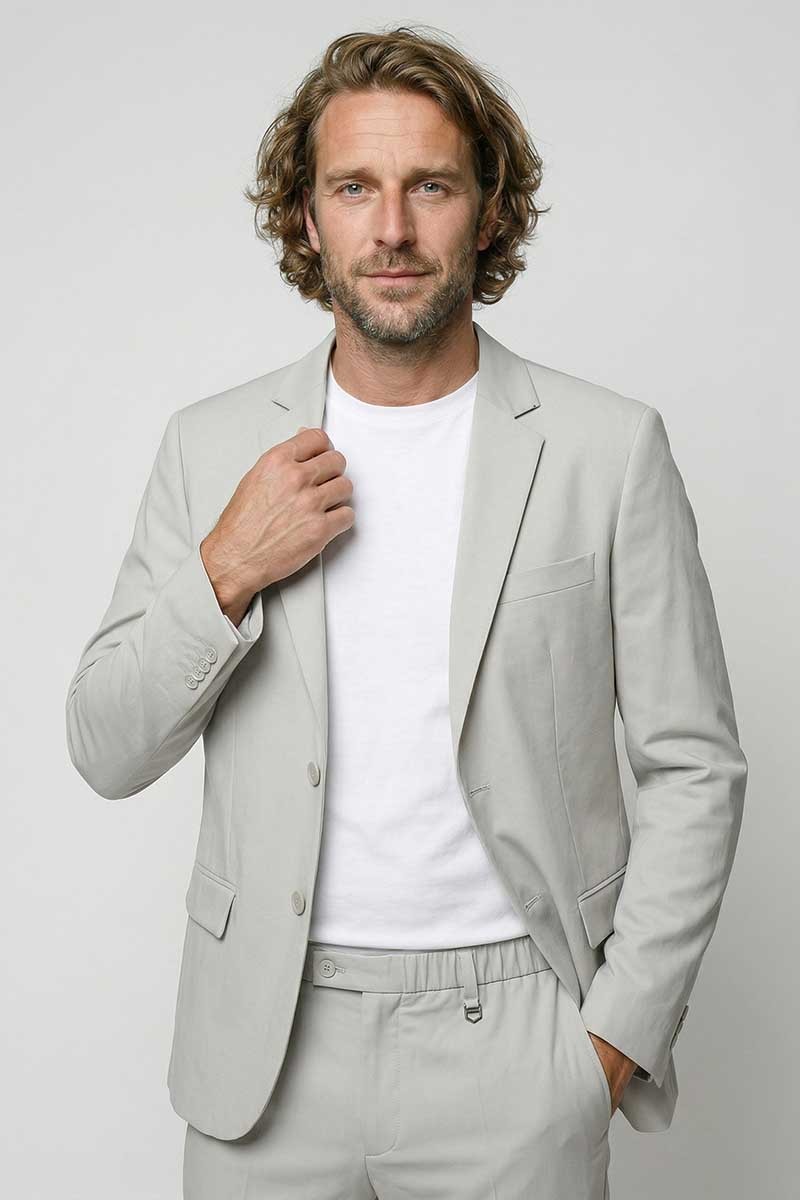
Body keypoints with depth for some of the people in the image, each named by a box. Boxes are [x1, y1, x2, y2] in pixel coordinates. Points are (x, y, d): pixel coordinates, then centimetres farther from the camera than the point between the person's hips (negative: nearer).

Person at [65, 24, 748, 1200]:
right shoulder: (213, 444, 0)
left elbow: (695, 766, -2)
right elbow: (105, 751, 1)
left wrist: (620, 1030, -6)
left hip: (509, 1042, -1)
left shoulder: (609, 447, -5)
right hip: (265, 1047, 2)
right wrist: (226, 572, -14)